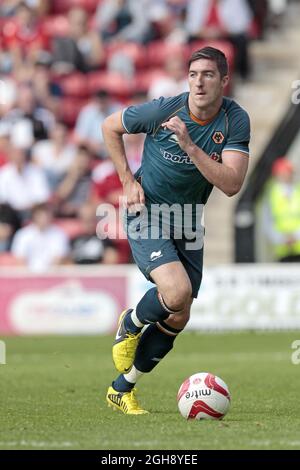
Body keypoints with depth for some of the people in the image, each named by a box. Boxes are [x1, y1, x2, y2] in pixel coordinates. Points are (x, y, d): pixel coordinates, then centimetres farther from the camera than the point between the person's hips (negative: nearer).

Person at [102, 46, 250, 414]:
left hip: (188, 221, 5)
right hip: (147, 214, -4)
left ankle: (122, 389, 23)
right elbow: (110, 127, 0)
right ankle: (130, 324, 6)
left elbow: (231, 184, -23)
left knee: (178, 320, 5)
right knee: (177, 291, -27)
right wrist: (128, 180, -6)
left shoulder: (236, 121, -12)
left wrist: (189, 145, -32)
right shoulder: (163, 110, -18)